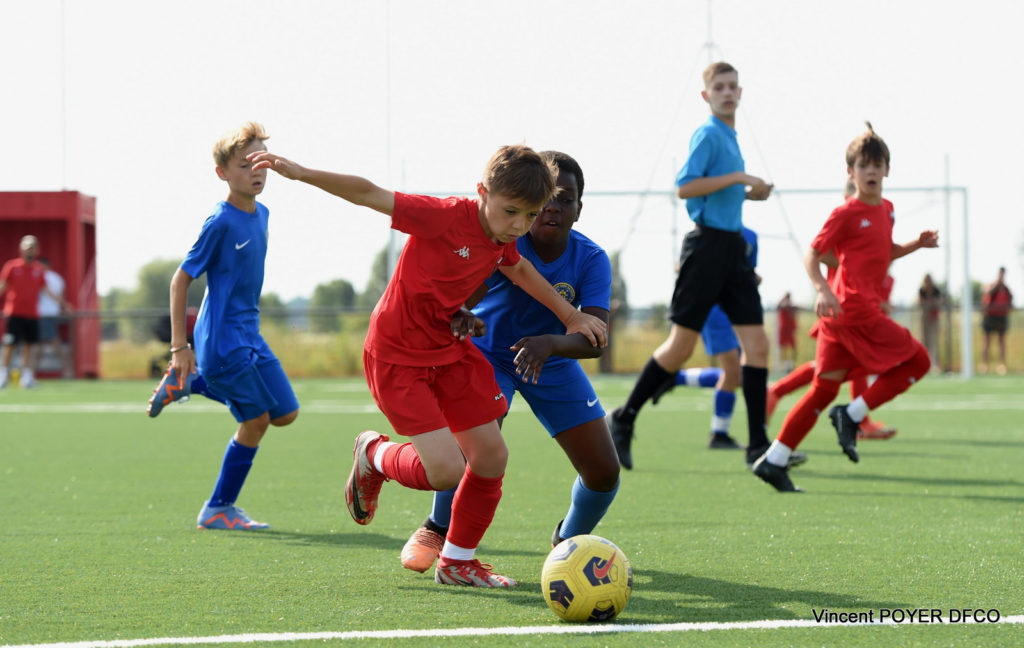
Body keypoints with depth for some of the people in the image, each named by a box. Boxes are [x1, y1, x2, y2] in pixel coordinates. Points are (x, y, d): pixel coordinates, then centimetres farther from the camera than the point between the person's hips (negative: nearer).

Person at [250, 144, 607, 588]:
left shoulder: (502, 241, -2)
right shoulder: (447, 218, -25)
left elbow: (520, 270, 22)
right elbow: (369, 194, -27)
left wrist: (571, 316, 26)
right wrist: (301, 173, -36)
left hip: (448, 348, 8)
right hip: (396, 356, -8)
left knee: (492, 455, 4)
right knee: (446, 470, -18)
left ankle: (457, 561, 23)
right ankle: (375, 456, 16)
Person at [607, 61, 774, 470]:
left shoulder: (730, 138, 18)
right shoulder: (708, 135, -9)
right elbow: (685, 187, -21)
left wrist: (748, 194, 14)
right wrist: (737, 178, -20)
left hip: (733, 248, 8)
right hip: (707, 244, -8)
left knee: (757, 343, -1)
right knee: (681, 346, -5)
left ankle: (758, 445, -1)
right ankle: (623, 421, 10)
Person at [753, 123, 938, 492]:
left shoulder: (886, 210, 17)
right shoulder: (846, 214, -9)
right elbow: (811, 256, -10)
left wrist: (917, 244, 16)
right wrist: (822, 290, -26)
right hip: (854, 310, -9)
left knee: (825, 388, 7)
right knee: (917, 361, -4)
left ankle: (773, 461, 4)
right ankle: (851, 416, -2)